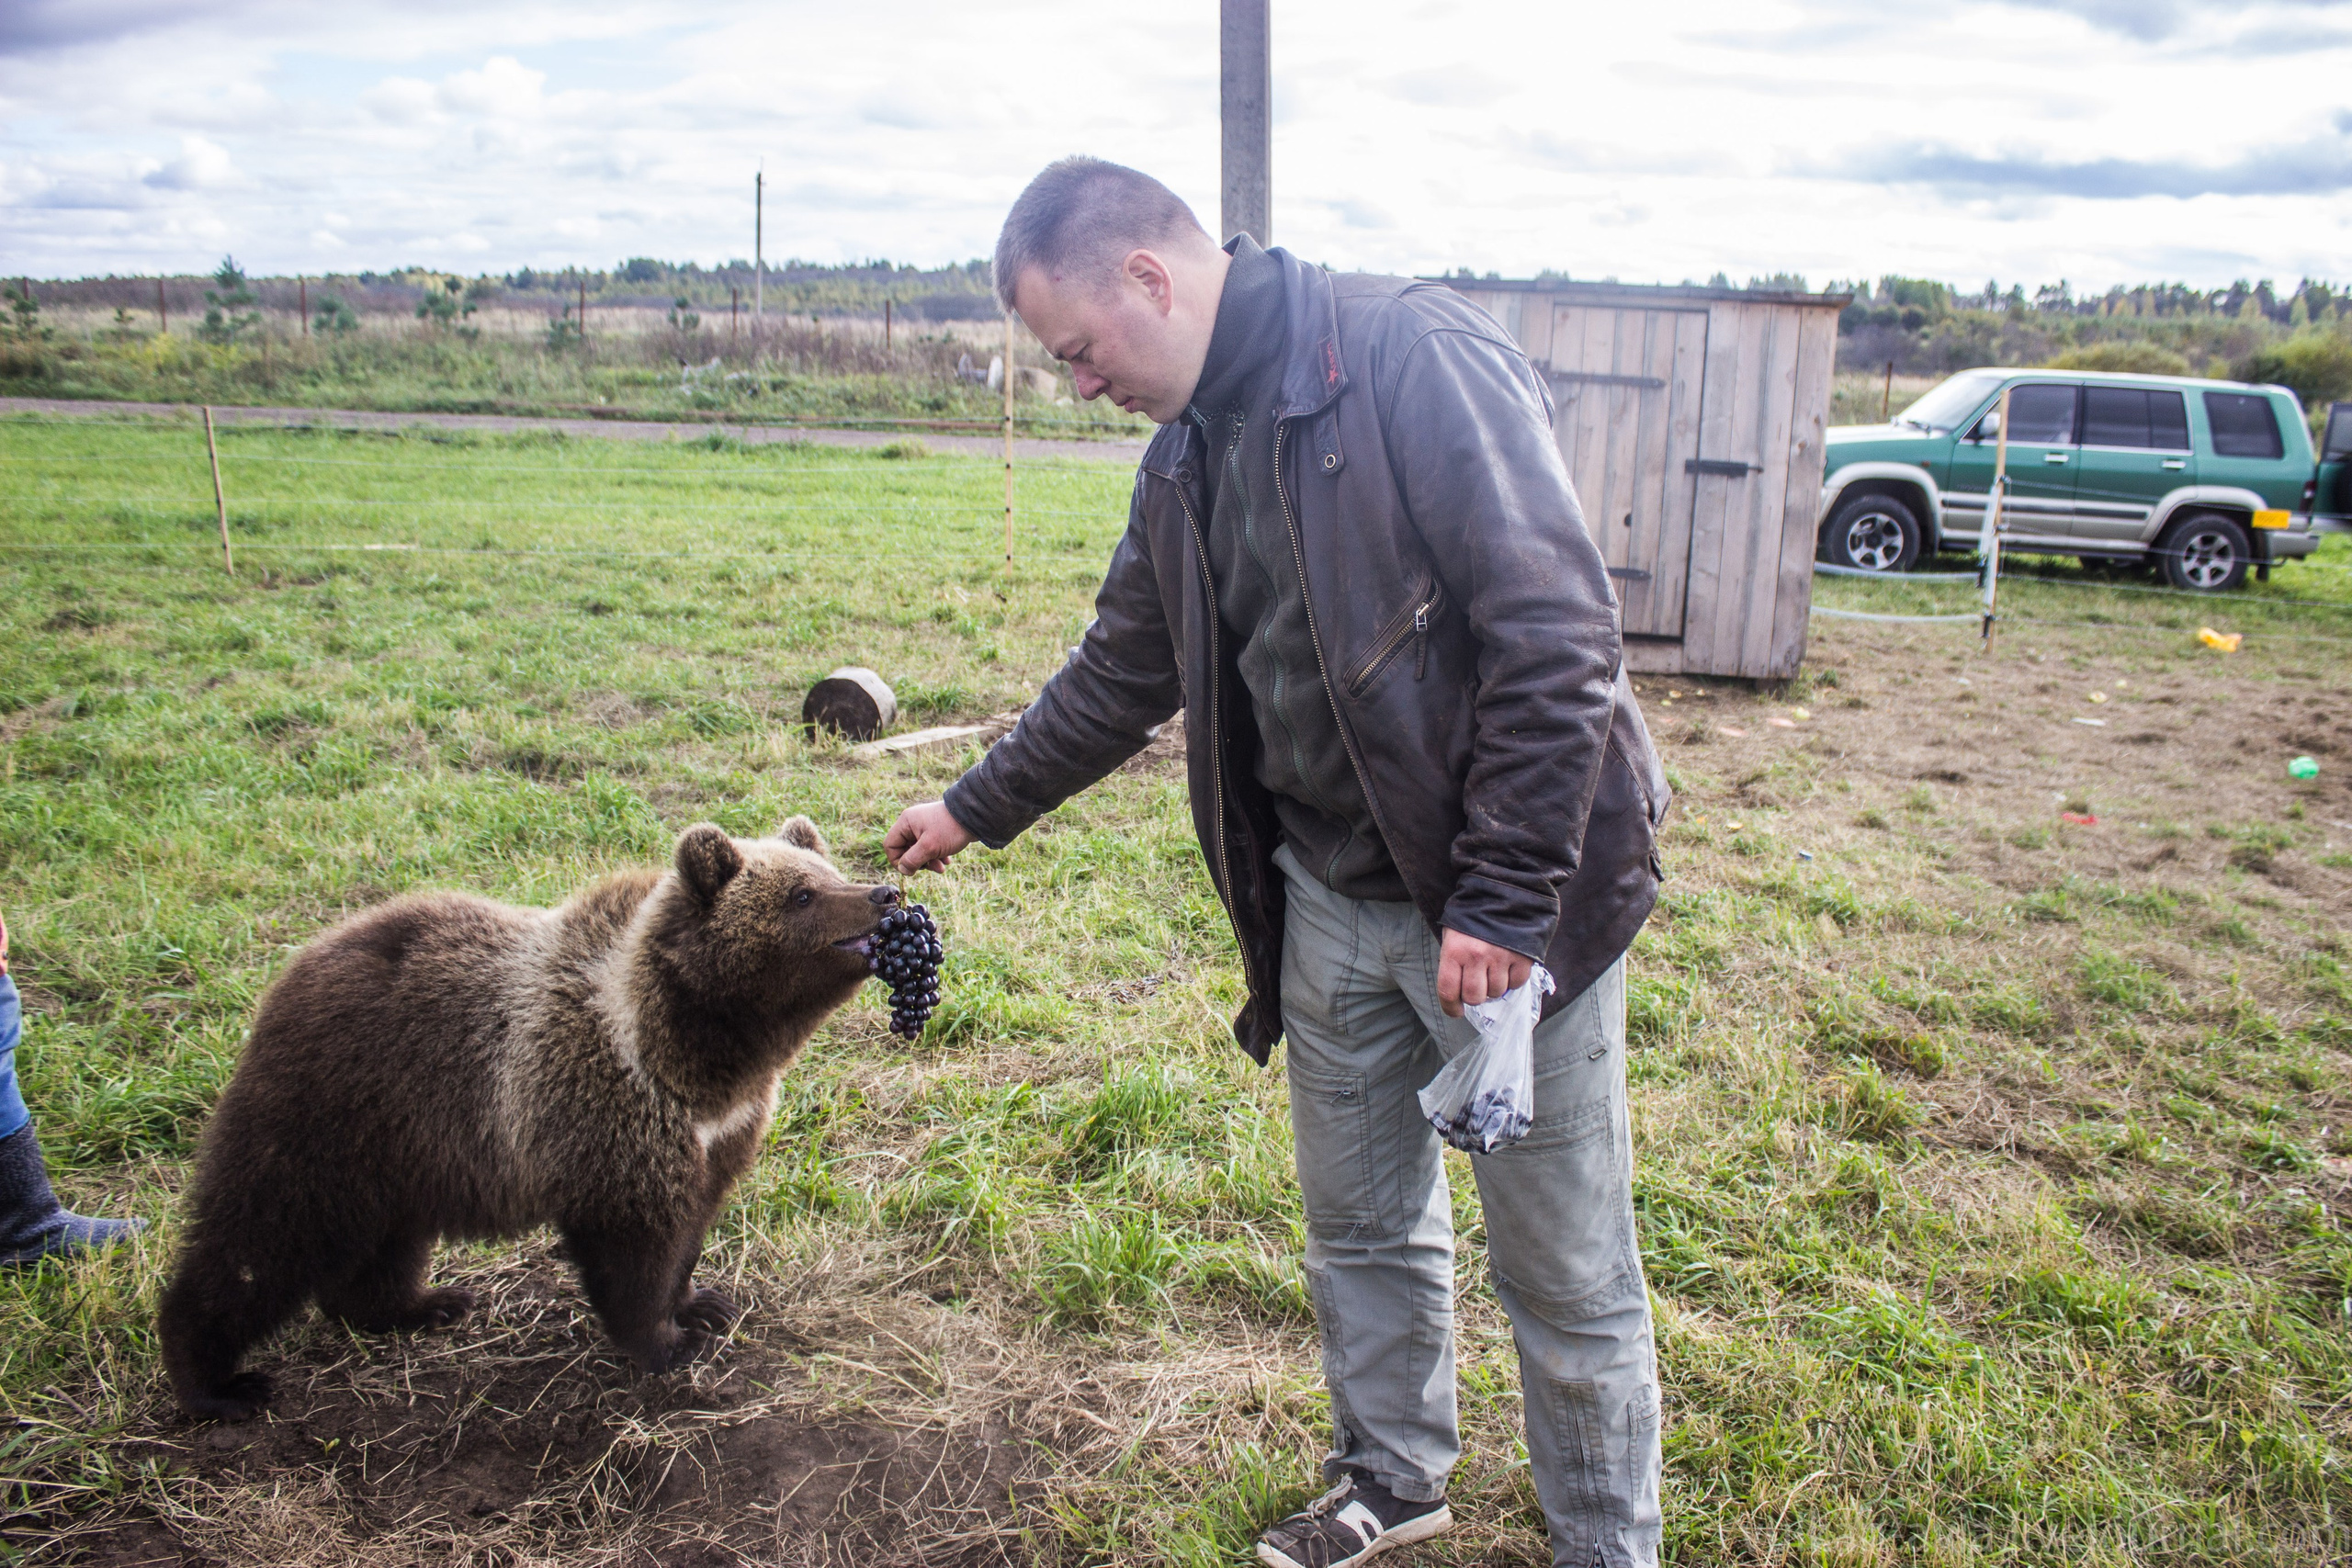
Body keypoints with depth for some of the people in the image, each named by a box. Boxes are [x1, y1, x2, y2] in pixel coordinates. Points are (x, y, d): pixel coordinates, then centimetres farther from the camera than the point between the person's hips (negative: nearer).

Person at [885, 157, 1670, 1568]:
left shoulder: (1417, 357, -17)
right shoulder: (1190, 453, 9)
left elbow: (1558, 631, -22)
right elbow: (1123, 673, 21)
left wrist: (1505, 898, -22)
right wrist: (977, 811, 27)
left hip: (1505, 901, -7)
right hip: (1333, 896, 7)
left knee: (1565, 1268, 8)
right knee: (1361, 1227, 20)